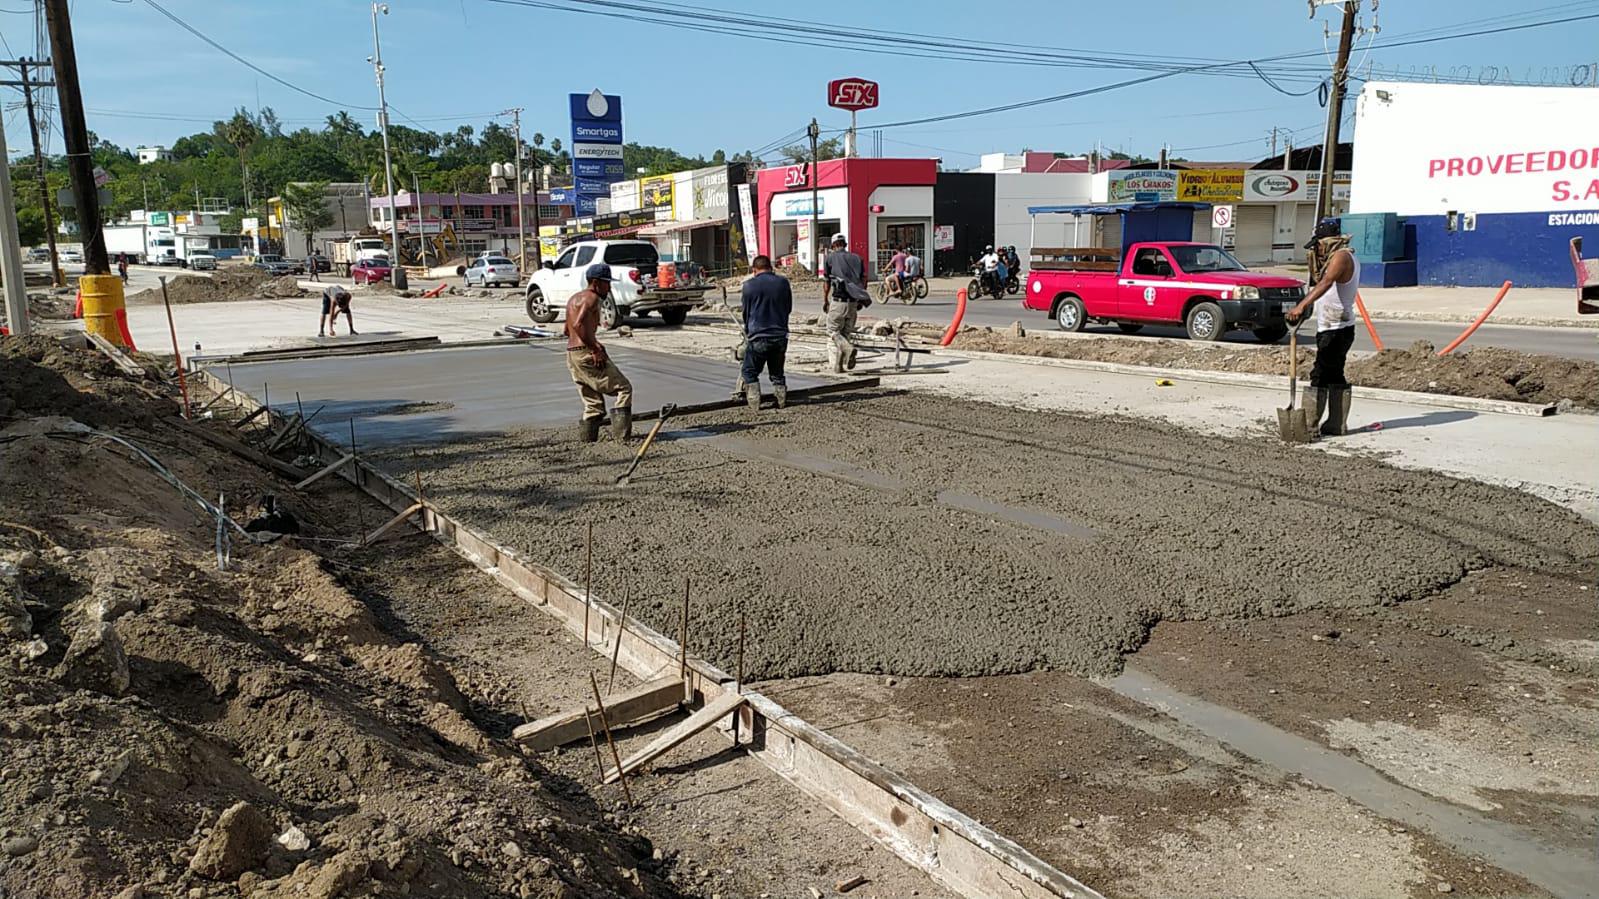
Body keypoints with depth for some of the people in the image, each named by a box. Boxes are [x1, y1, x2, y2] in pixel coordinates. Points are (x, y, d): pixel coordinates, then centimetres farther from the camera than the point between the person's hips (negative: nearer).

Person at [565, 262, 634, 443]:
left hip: (571, 355, 9)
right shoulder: (591, 297, -9)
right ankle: (622, 436, -9)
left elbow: (568, 330, 28)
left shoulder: (575, 298, 21)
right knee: (624, 389, -2)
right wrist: (595, 349, -21)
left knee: (593, 405, 13)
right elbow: (578, 324, -25)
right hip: (586, 354, -9)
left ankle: (586, 441, 9)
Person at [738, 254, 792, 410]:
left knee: (750, 372, 11)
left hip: (758, 336, -3)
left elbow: (745, 310, 6)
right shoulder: (783, 282, 2)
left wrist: (748, 330, 23)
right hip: (780, 335, 3)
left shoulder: (749, 285, -5)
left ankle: (754, 402, 0)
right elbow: (789, 308, 13)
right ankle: (781, 400, 11)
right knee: (777, 372, 19)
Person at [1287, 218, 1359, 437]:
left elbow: (1325, 284, -32)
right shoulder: (1345, 258, 19)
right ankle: (1337, 425, 19)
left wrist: (1301, 306, -41)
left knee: (1320, 376, -12)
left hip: (1335, 330, -11)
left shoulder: (1341, 257, -14)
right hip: (1335, 328, 11)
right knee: (1335, 378, 13)